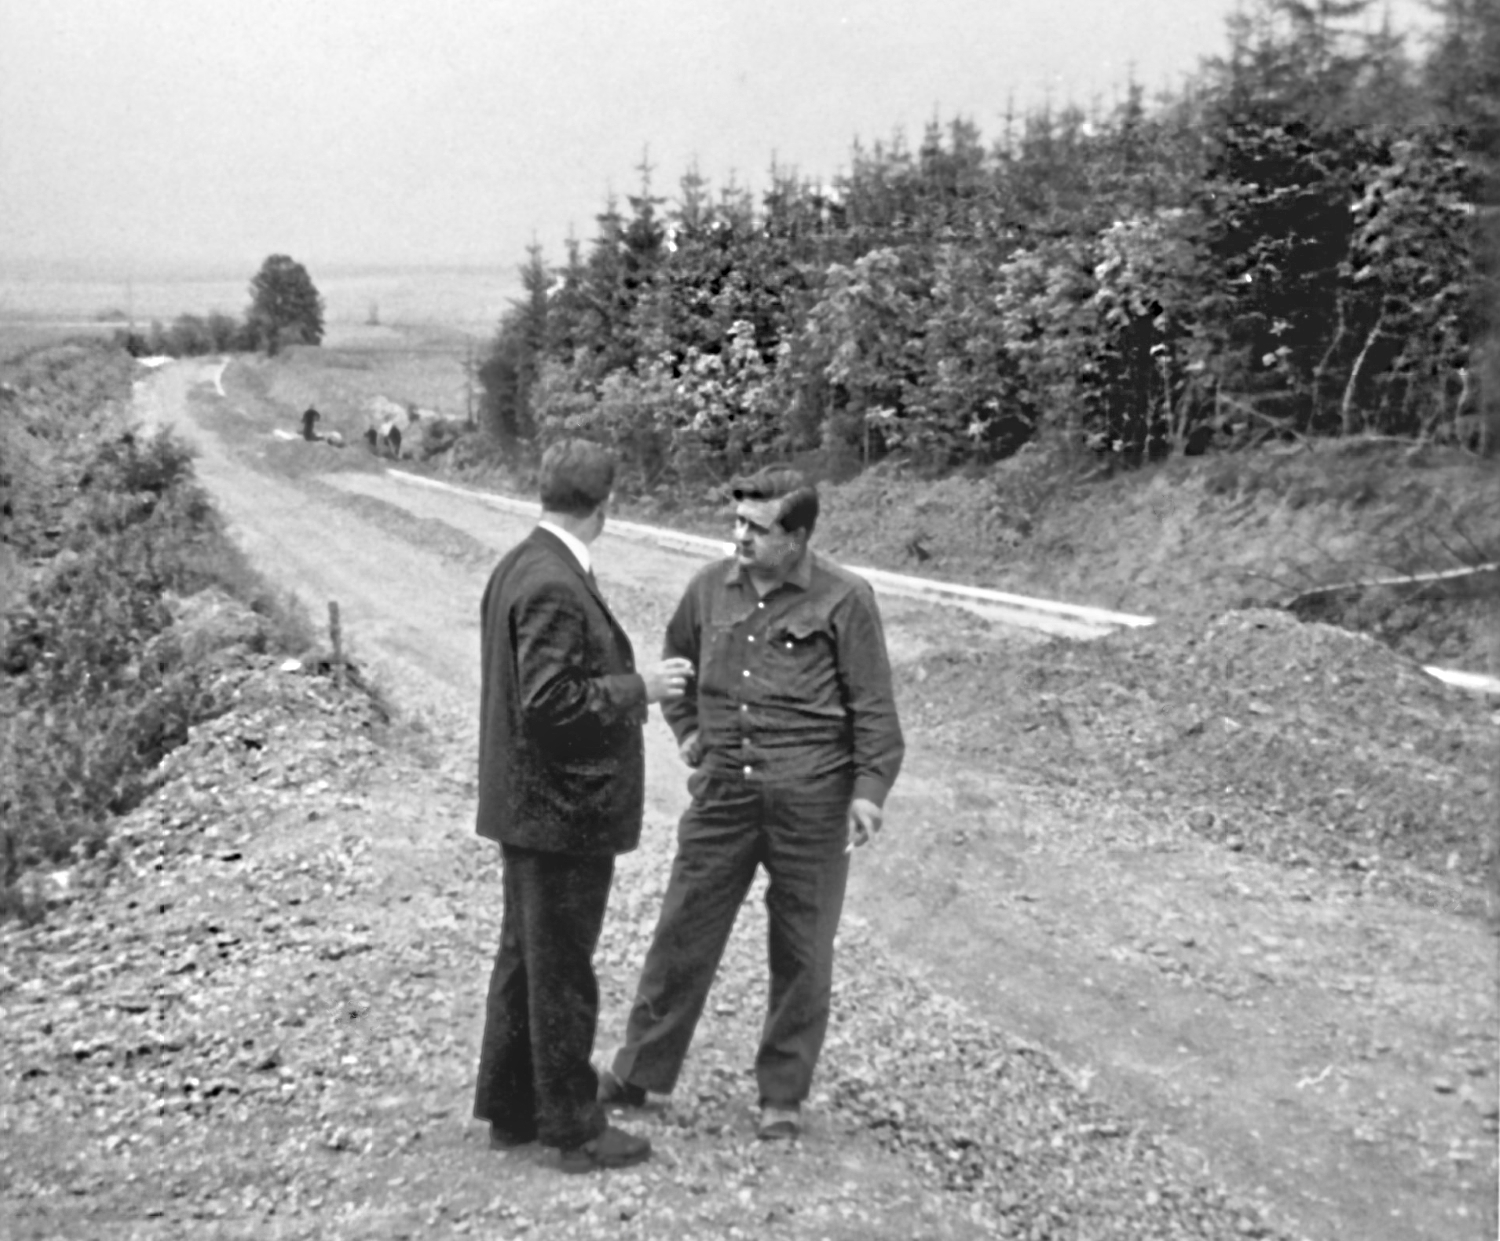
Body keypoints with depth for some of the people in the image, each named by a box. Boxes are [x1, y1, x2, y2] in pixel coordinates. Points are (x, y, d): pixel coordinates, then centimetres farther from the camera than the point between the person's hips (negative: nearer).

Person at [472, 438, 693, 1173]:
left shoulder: (518, 568, 8)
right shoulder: (555, 588, -23)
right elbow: (549, 703, -26)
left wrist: (631, 681, 16)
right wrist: (638, 687, -17)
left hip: (527, 806, 10)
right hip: (564, 810, -10)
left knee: (525, 959, 19)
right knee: (562, 973, 3)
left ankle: (511, 1110, 32)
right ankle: (575, 1130, 18)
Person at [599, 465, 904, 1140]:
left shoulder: (843, 599, -8)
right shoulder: (711, 586, 5)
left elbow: (874, 705, -6)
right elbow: (675, 658, 24)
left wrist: (869, 788, -13)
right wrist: (685, 729, 14)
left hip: (809, 800, -3)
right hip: (722, 790, 4)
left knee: (801, 953, 8)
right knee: (681, 935, 8)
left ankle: (782, 1096, 23)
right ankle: (637, 1072, 23)